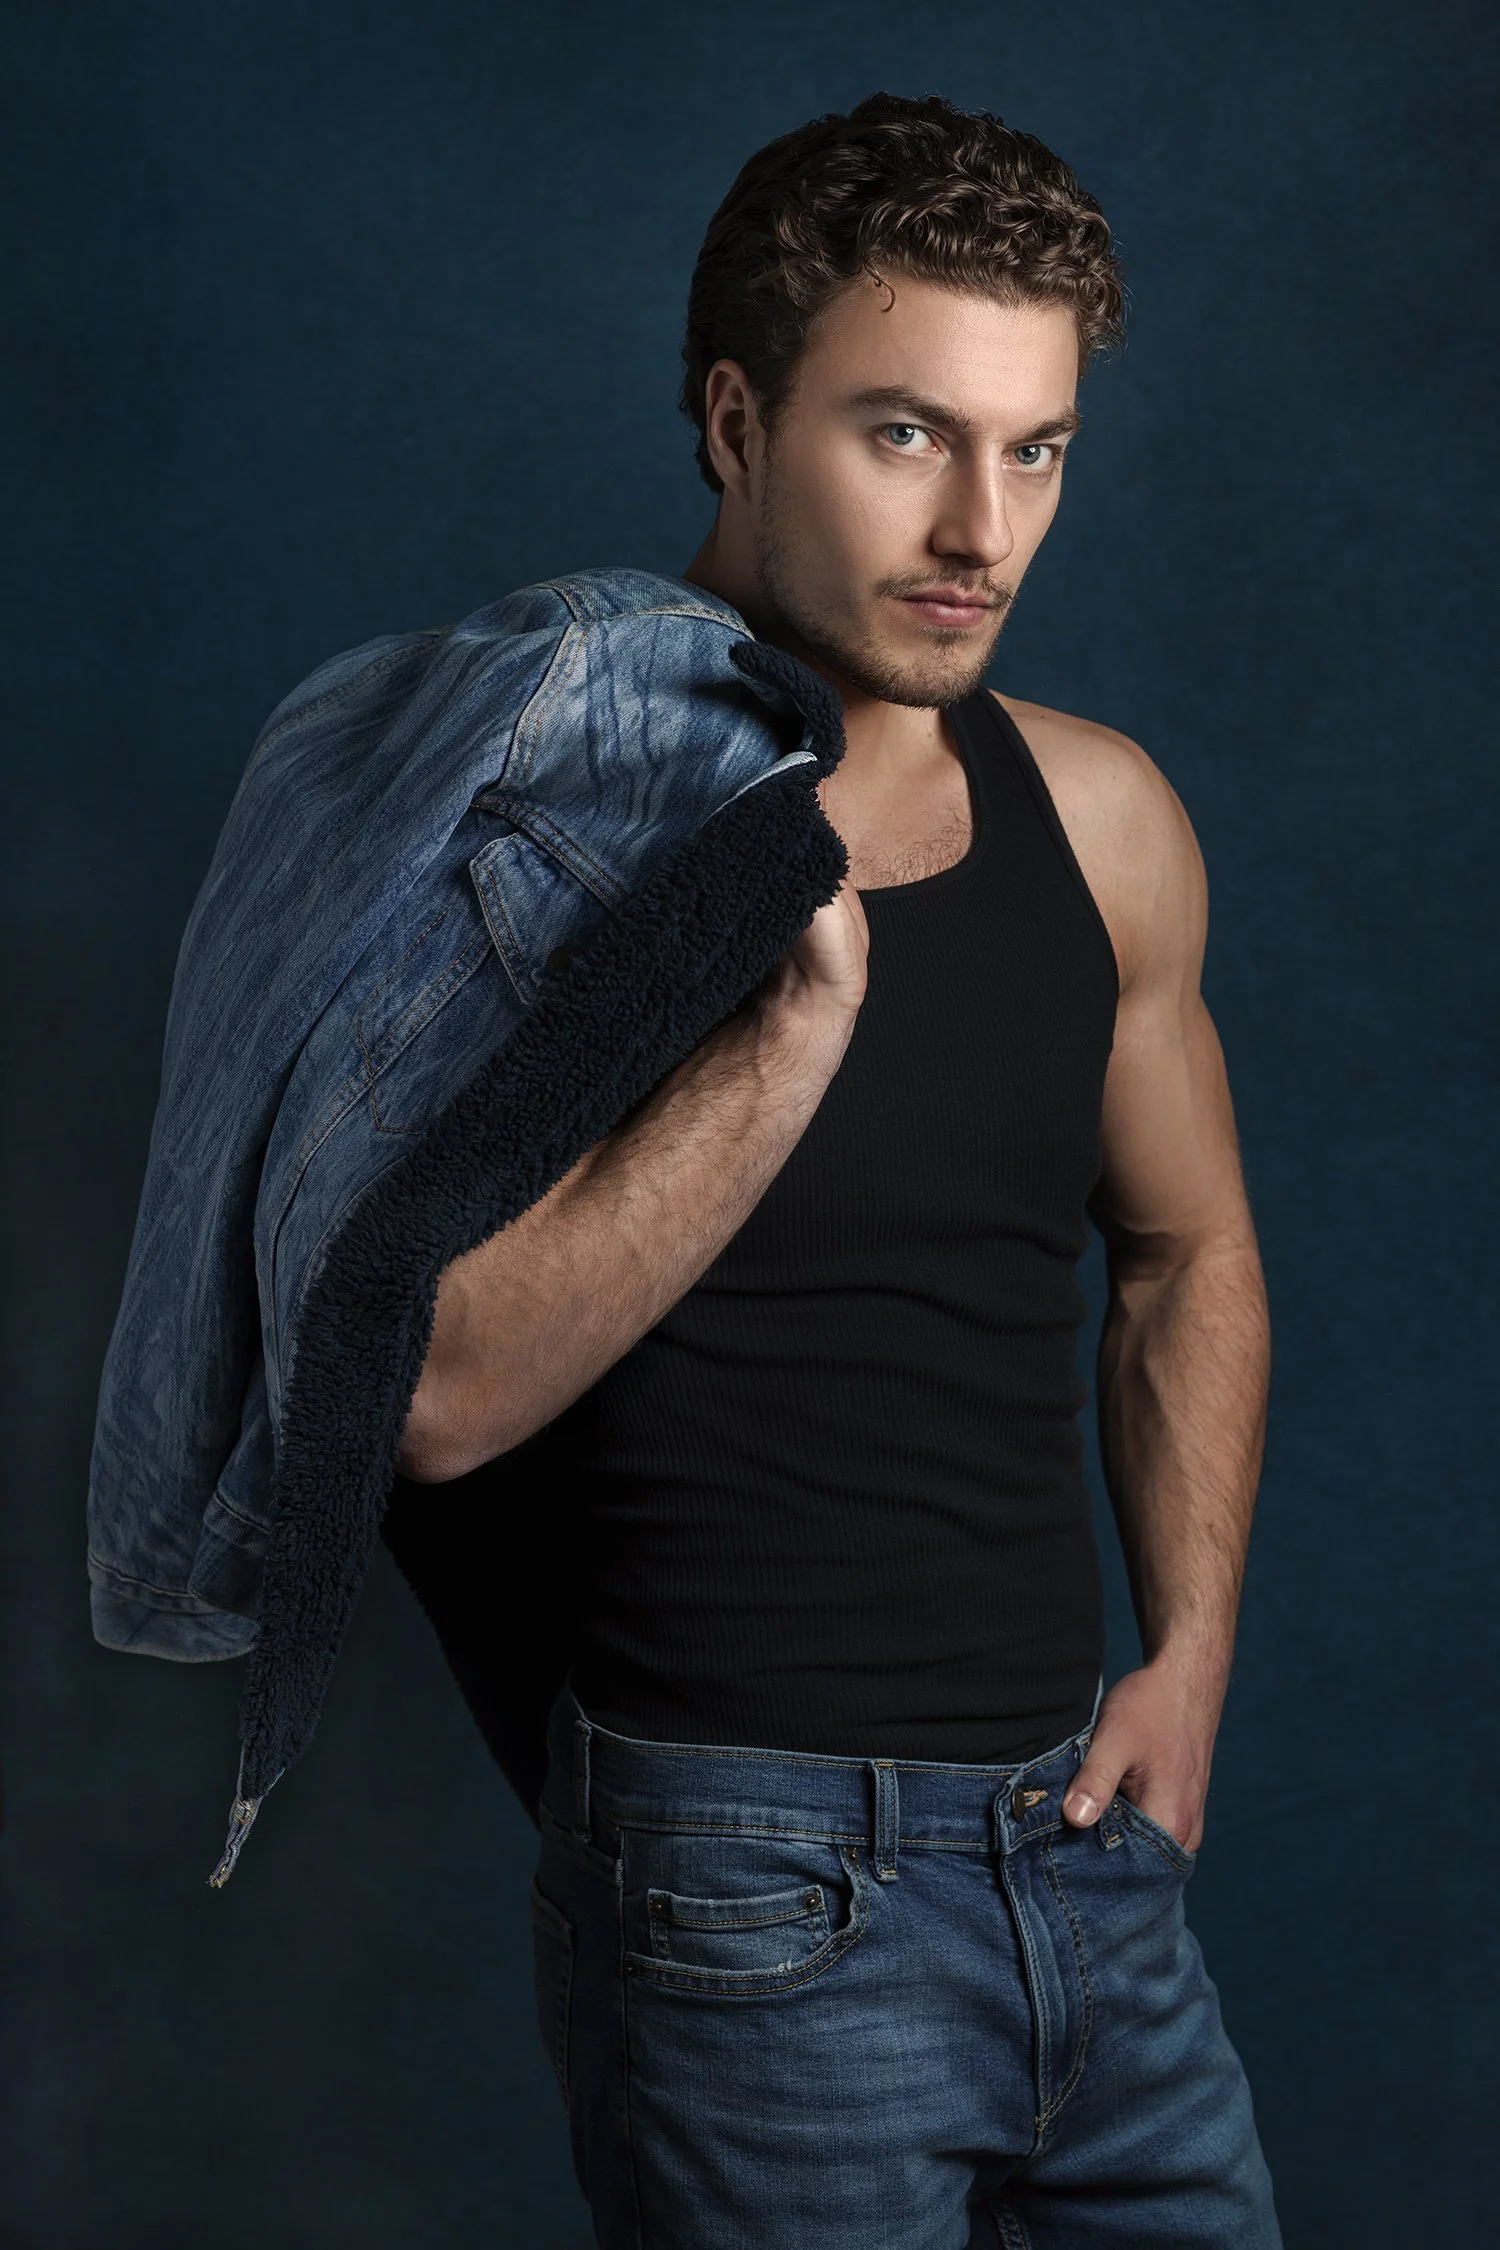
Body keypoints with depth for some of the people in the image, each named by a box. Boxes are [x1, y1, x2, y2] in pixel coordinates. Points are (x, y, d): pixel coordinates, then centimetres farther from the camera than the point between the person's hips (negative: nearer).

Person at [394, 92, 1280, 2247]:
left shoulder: (1100, 814, 5)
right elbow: (444, 1389, -22)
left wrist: (1189, 1658, 9)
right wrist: (794, 1025, -26)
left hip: (1087, 1844, 6)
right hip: (760, 1878, -5)